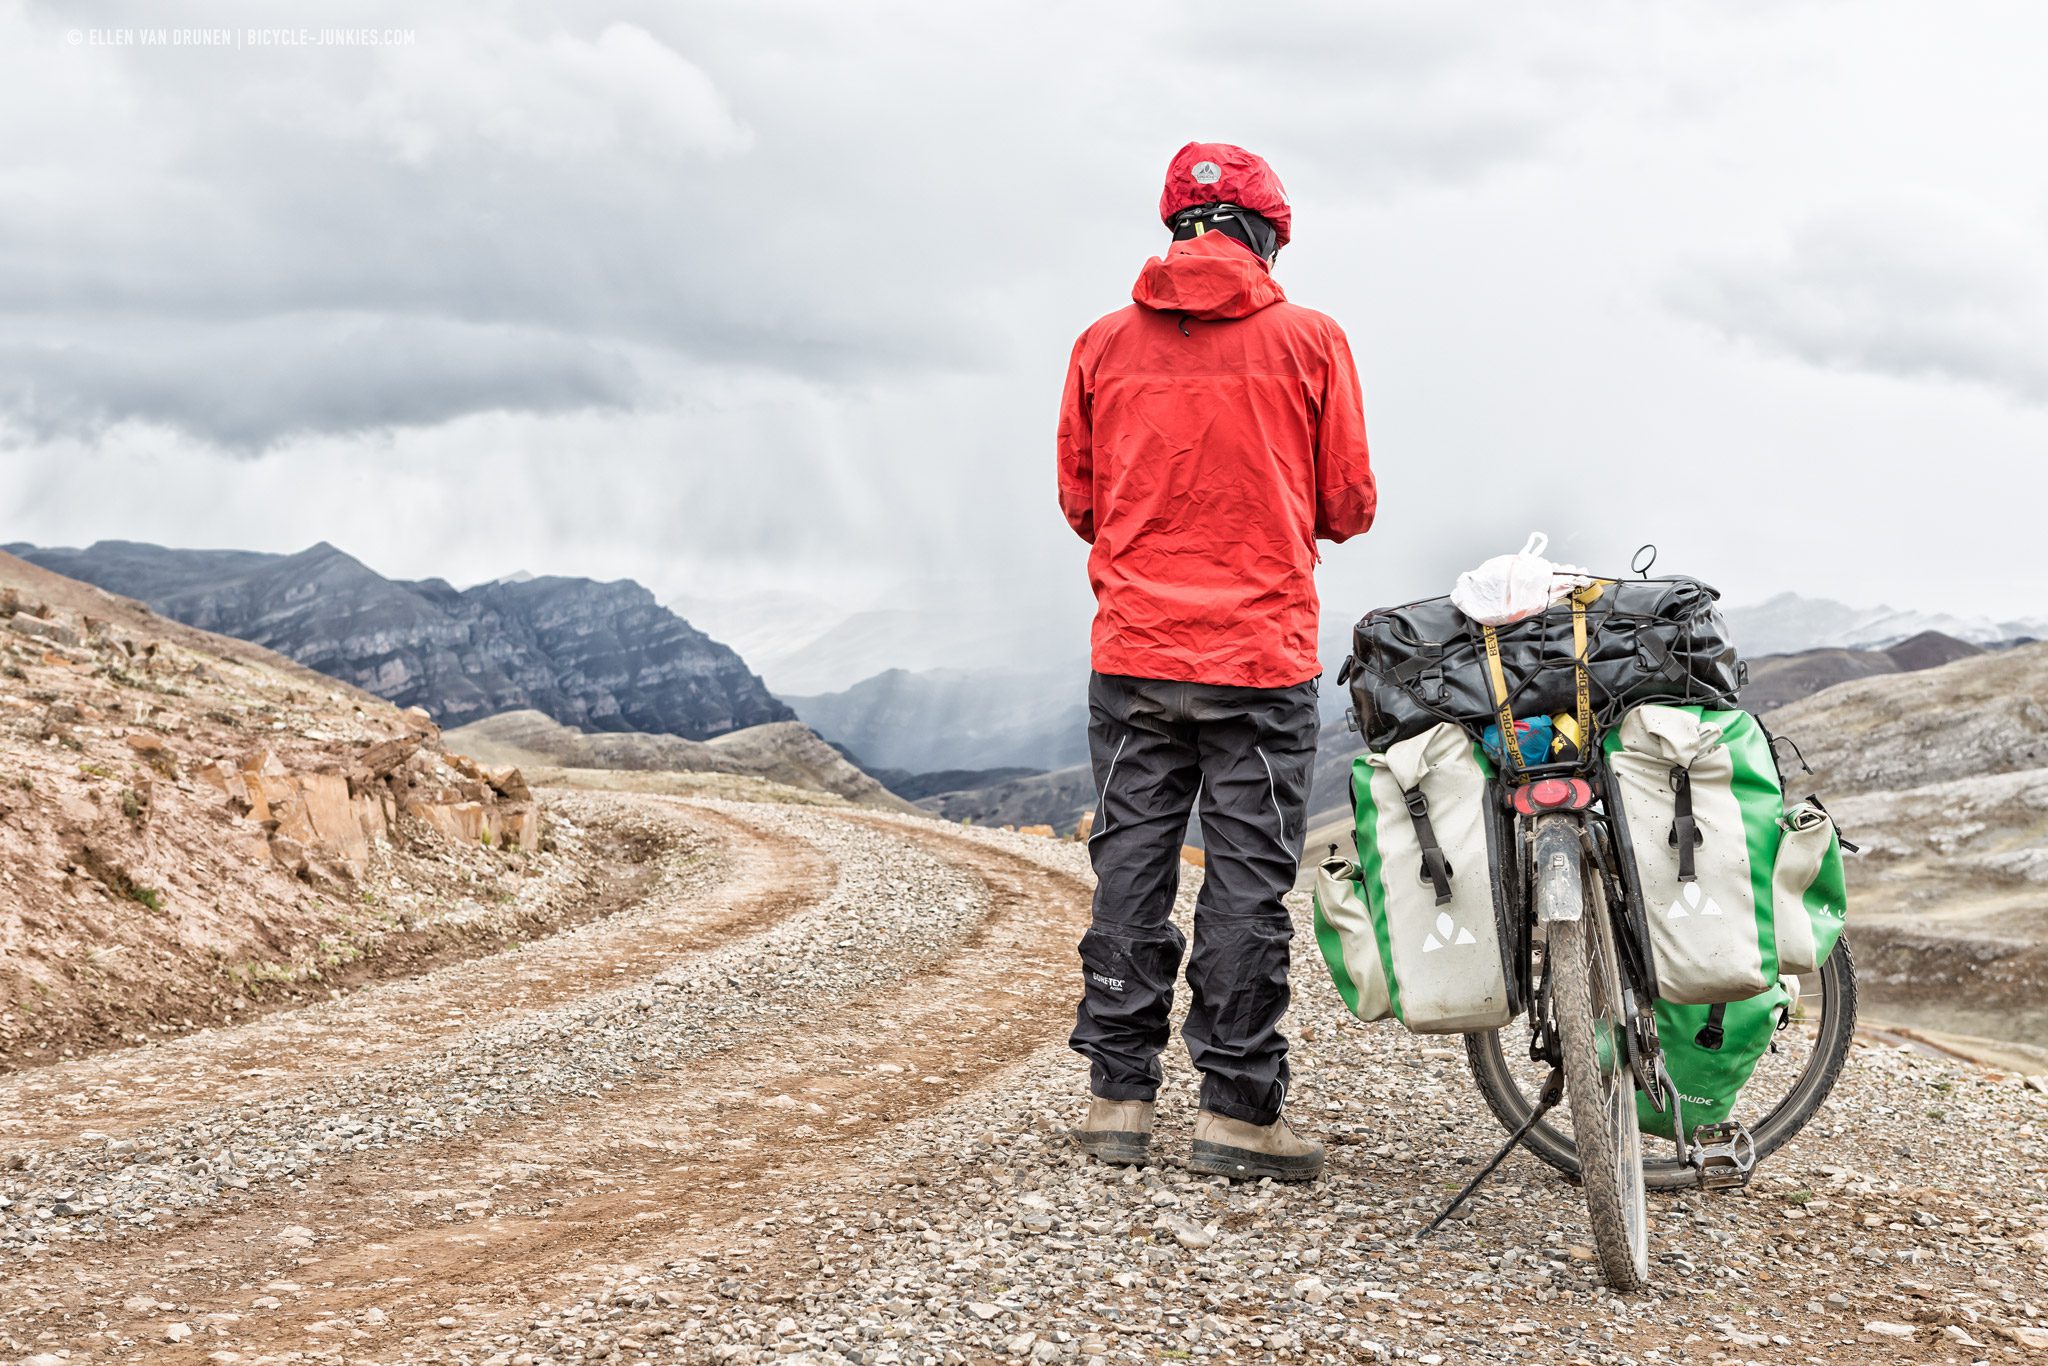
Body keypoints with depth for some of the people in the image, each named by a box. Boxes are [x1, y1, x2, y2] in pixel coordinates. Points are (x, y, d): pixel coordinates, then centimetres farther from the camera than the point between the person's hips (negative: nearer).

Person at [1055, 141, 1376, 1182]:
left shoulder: (1104, 344, 4)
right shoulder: (1310, 341, -2)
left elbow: (1079, 502, 10)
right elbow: (1349, 505, 1)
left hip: (1133, 654, 3)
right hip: (1262, 657, -2)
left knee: (1130, 865, 9)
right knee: (1247, 879, 2)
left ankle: (1118, 1096, 13)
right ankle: (1237, 1109, 5)